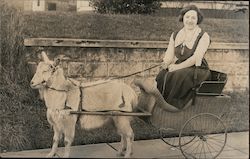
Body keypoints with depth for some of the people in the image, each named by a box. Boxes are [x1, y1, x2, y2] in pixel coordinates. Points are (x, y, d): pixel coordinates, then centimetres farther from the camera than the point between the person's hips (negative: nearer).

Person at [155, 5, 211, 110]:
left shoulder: (203, 36, -3)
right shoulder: (175, 35, 12)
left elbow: (196, 58, -15)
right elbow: (169, 54, 4)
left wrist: (178, 67, -24)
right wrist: (166, 63, -20)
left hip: (197, 69, -4)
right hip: (179, 68, 4)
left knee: (178, 76, -35)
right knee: (162, 75, -27)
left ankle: (172, 104, -22)